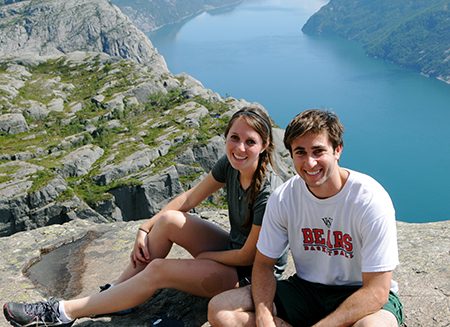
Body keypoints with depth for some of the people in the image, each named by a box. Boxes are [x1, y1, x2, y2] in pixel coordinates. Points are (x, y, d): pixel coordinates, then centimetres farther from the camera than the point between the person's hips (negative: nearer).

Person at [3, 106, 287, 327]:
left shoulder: (269, 194, -30)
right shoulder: (229, 165, -7)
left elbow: (249, 256, -21)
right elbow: (190, 198, 3)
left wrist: (206, 255, -7)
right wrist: (145, 228, -3)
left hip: (252, 273, -7)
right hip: (233, 248, 7)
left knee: (158, 270, -20)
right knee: (168, 220, -12)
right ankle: (115, 294, 1)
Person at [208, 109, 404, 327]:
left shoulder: (371, 200, -21)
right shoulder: (283, 198, -7)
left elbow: (376, 291, -22)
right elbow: (263, 264, -1)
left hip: (360, 294, -4)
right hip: (306, 288, 4)